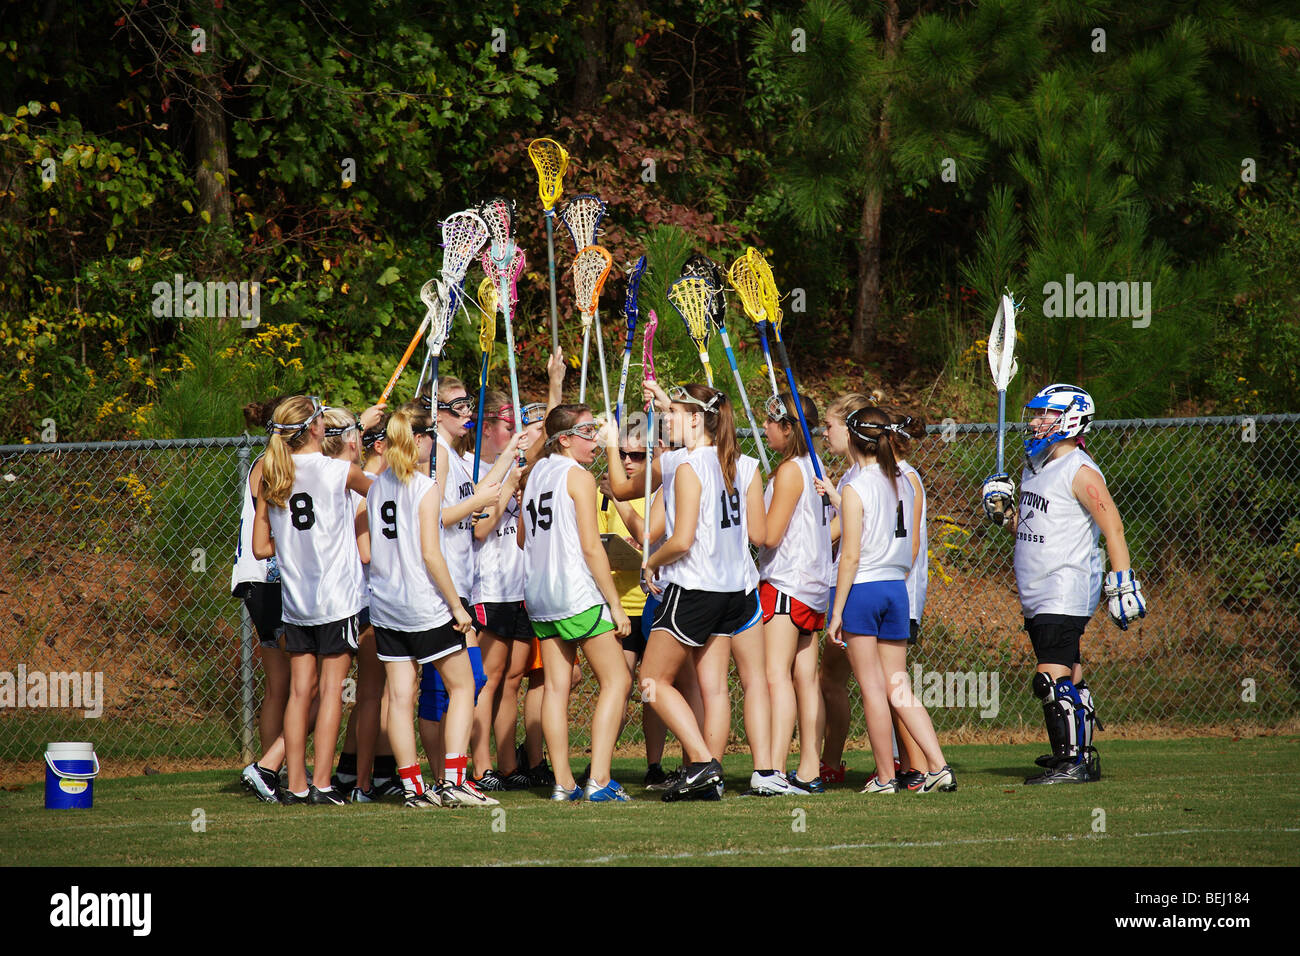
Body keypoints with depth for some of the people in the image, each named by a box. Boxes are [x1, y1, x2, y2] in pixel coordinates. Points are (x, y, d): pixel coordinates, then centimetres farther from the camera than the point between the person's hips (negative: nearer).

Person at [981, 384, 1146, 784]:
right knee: (1069, 678, 12)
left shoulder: (1080, 472, -12)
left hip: (1066, 592, -9)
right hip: (1038, 597, 9)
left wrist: (1123, 585, -18)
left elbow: (1113, 528, -15)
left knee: (1053, 679, -15)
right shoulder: (1034, 467, 16)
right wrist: (1002, 510, 5)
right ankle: (1081, 757, 17)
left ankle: (1073, 761, -14)